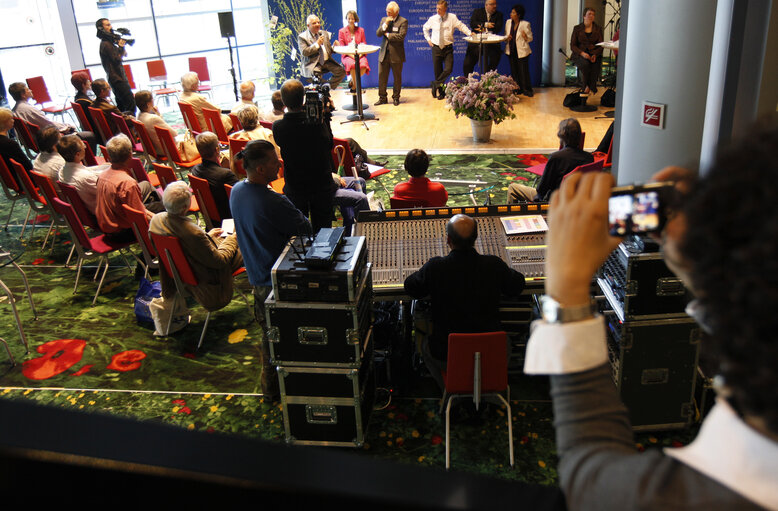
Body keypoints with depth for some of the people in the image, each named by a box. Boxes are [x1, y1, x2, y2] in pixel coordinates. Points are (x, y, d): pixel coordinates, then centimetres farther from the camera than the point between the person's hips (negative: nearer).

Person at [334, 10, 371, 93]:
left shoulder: (361, 30, 16)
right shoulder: (342, 31, 11)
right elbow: (341, 47, 5)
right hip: (347, 55, -1)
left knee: (364, 66, -34)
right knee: (352, 64, -38)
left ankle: (352, 82, -7)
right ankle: (356, 86, -15)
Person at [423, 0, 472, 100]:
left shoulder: (452, 17, -3)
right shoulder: (432, 19, 4)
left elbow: (461, 26, -9)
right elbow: (425, 28, 21)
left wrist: (470, 33, -24)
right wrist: (428, 39, 11)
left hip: (448, 48, -1)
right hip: (436, 48, 1)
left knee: (448, 69, -17)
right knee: (437, 71, 4)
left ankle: (435, 84, 4)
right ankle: (441, 93, 18)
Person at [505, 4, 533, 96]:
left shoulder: (525, 24, -10)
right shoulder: (508, 22, 4)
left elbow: (530, 39, -4)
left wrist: (525, 37, -26)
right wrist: (507, 38, -6)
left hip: (521, 51, -5)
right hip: (511, 51, 5)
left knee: (524, 71, -4)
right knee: (514, 71, 9)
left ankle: (527, 90, 6)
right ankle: (517, 89, 20)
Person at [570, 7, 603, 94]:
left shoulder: (598, 29, 13)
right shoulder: (577, 28, 9)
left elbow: (601, 45, 7)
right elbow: (572, 45, 3)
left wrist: (595, 55, -14)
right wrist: (582, 53, -16)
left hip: (594, 55, 1)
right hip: (579, 55, -1)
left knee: (595, 65, -32)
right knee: (585, 64, -35)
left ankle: (588, 87, -19)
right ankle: (586, 86, -16)